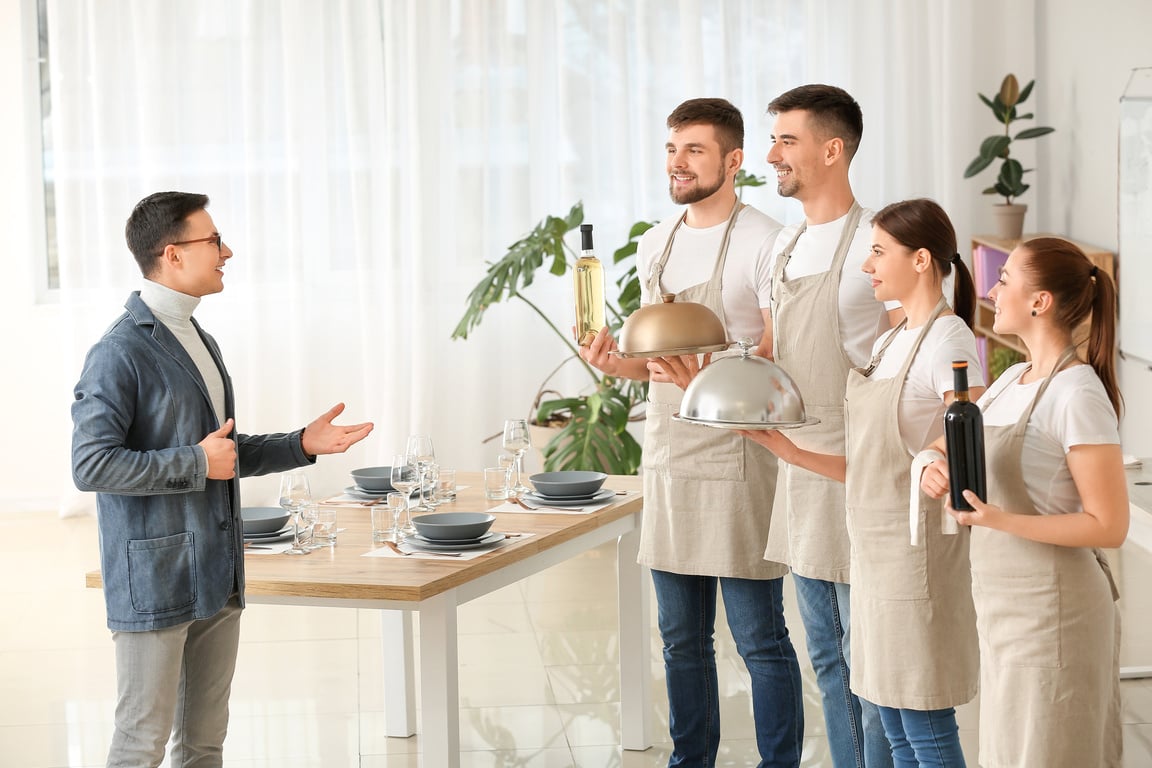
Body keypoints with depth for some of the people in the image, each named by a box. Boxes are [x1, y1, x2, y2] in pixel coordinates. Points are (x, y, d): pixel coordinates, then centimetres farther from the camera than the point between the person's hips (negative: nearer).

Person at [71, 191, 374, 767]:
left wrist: (302, 444, 11)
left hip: (216, 579, 9)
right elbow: (91, 465, -21)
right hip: (154, 582, -9)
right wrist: (196, 463, -17)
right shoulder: (119, 352, -14)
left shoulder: (198, 342, 16)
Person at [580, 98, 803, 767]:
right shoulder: (655, 244, 13)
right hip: (668, 456, 7)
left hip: (738, 460, -7)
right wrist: (616, 363, 0)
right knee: (683, 638, 15)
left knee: (760, 640, -1)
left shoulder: (764, 242, -10)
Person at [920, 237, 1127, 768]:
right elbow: (944, 447, 17)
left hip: (1052, 609, -8)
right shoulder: (1012, 381, 8)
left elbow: (1108, 525, -19)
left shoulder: (1078, 395, -18)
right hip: (1002, 601, 8)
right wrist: (934, 468, -7)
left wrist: (1001, 521, -27)